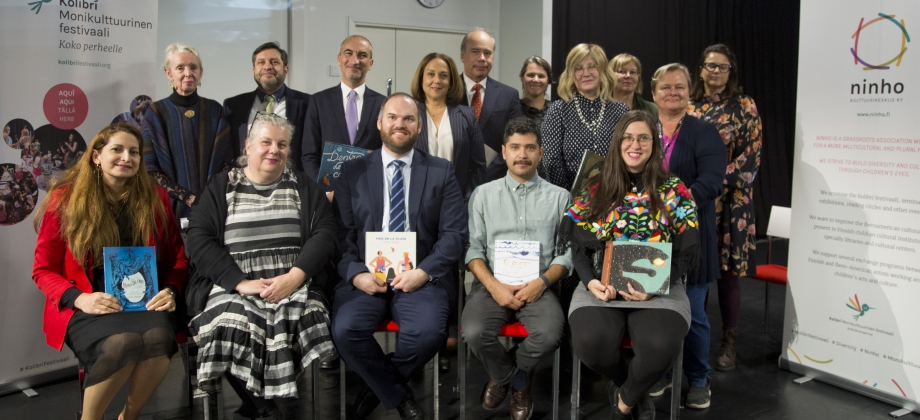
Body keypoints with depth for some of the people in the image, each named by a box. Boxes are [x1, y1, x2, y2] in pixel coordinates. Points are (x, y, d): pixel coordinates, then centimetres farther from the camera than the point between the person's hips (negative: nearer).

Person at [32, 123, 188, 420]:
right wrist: (80, 299, -15)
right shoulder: (66, 199, 2)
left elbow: (178, 258, 14)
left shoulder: (155, 198, 9)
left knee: (158, 337, -33)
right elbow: (43, 269, 4)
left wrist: (170, 291, -8)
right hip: (87, 309, -2)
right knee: (122, 342, -36)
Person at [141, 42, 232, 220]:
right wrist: (188, 198, -13)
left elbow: (226, 159, 5)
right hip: (172, 206, -1)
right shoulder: (155, 113, -1)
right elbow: (149, 168, -4)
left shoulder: (214, 110, 5)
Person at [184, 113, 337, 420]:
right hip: (233, 289, 0)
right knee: (231, 325, -32)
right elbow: (199, 241, 3)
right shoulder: (221, 187, 14)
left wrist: (294, 277, -13)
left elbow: (325, 233, 4)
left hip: (293, 287, 0)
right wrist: (240, 282, -12)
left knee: (289, 322, -32)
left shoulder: (303, 188, 16)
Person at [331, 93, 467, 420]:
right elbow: (341, 233, 6)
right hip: (366, 274, 1)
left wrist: (424, 271, -14)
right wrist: (356, 274, -12)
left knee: (428, 331, -30)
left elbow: (456, 234, 1)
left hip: (421, 276, -1)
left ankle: (380, 385, 3)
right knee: (345, 330, -27)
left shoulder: (441, 172, 9)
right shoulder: (353, 172, 12)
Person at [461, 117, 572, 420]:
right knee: (475, 333, -28)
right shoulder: (484, 194, 12)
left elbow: (568, 252, 5)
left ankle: (507, 376, 6)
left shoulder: (559, 197, 10)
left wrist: (541, 282, -13)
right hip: (493, 284, 1)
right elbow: (473, 248, 5)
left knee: (549, 335, -30)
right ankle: (508, 377, 8)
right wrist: (493, 286, -12)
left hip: (538, 287, 0)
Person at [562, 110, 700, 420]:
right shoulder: (595, 189, 11)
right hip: (602, 286, 1)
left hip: (659, 288, 0)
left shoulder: (673, 190, 8)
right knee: (590, 342, -29)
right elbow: (579, 246, 8)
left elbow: (689, 250, 2)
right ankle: (635, 389, 7)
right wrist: (590, 281, -12)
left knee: (660, 346, -32)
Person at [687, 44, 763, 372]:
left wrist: (719, 180, -15)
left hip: (730, 199, -2)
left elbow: (752, 153, -4)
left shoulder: (744, 106, 2)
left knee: (727, 270, 1)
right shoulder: (687, 106, 10)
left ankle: (728, 341, 12)